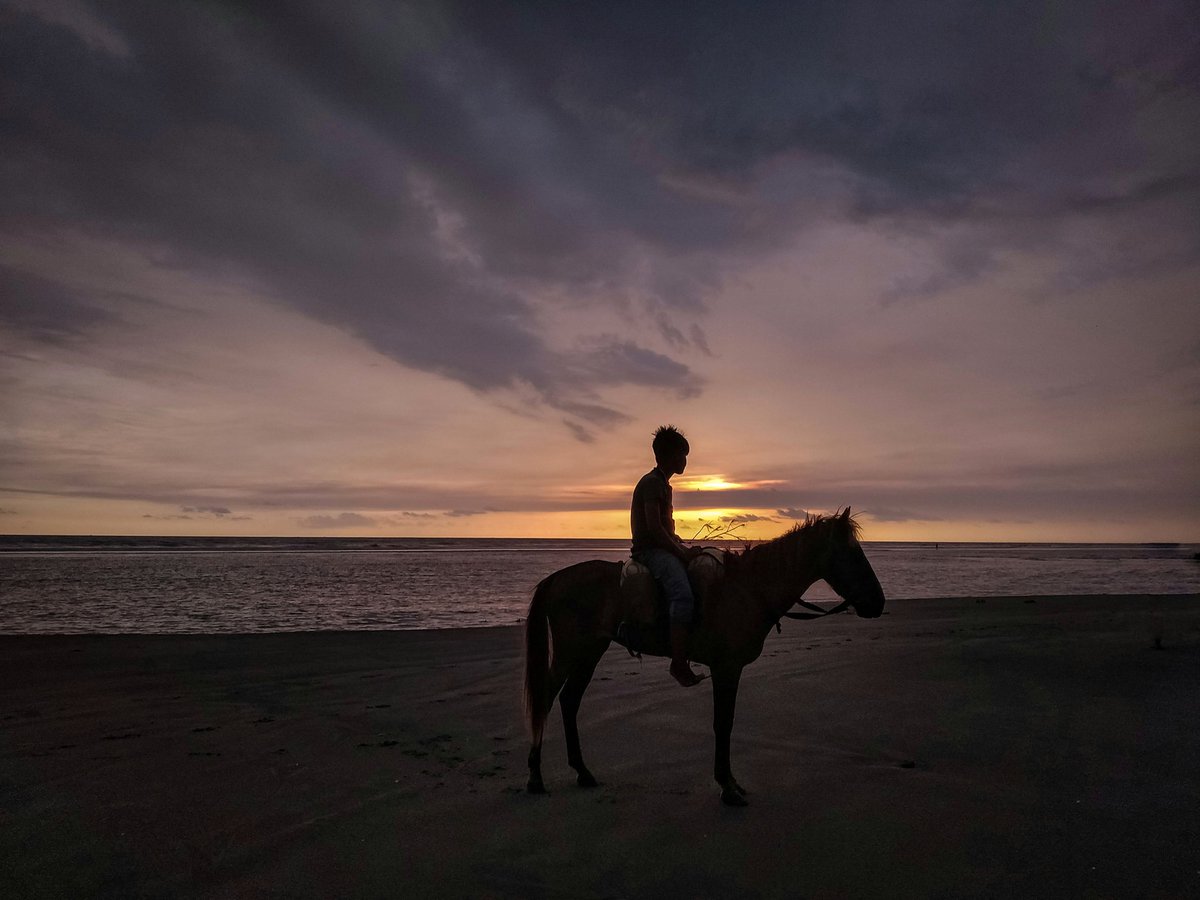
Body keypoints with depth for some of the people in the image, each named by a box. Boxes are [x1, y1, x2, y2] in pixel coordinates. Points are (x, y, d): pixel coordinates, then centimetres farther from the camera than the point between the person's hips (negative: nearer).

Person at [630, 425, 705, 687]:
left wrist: (684, 546, 11)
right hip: (651, 550, -11)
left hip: (664, 547, 11)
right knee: (683, 595, -30)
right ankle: (679, 664, -28)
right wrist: (682, 552, -14)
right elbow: (654, 527, -19)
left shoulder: (663, 484, 21)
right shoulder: (652, 482, -11)